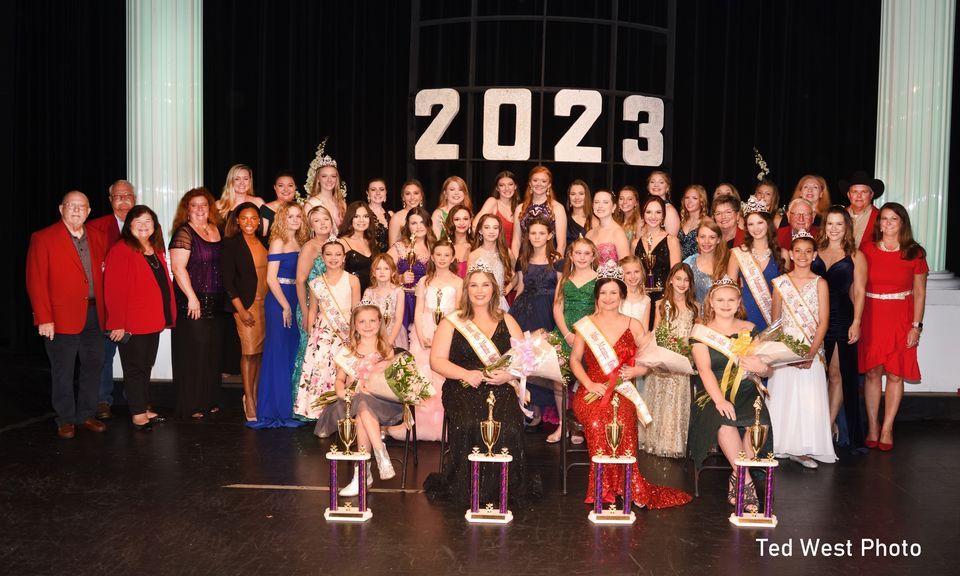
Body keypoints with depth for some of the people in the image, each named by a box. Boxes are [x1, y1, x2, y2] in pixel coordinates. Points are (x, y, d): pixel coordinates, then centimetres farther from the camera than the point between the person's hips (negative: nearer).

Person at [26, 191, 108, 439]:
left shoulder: (97, 239, 11)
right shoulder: (43, 238, -5)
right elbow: (35, 281, -9)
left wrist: (104, 308, 6)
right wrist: (44, 318, -14)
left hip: (94, 315, 5)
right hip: (62, 317, -5)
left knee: (94, 365, 11)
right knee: (63, 372, 5)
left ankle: (86, 415, 24)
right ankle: (65, 420, 18)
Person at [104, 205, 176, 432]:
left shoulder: (156, 250, 13)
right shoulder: (121, 250, -12)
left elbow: (164, 283, 17)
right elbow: (114, 290, -16)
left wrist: (166, 316, 11)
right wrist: (118, 324, -18)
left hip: (153, 322, 8)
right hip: (131, 325, -8)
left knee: (146, 366, 16)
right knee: (135, 368, 1)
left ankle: (144, 409, 26)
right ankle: (138, 414, 10)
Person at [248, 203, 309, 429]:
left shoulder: (300, 243, 14)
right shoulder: (279, 241, -6)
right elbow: (271, 278, -11)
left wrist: (297, 306, 6)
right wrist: (285, 306, -12)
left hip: (294, 301, 7)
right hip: (278, 302, -7)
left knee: (292, 354, 9)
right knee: (278, 353, -3)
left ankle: (287, 408, 18)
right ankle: (274, 410, 4)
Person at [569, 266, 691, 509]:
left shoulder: (633, 325, 13)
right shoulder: (586, 324, 12)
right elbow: (575, 359, 11)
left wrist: (633, 371, -7)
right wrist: (589, 384, -6)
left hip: (622, 392, 0)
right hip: (591, 392, 0)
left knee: (621, 419, -35)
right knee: (597, 421, -34)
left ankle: (619, 487, -22)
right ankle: (632, 488, -22)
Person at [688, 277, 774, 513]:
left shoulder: (750, 330, 14)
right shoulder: (701, 331, 6)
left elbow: (769, 372, 14)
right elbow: (704, 369, -8)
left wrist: (762, 368, -13)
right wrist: (719, 399, -24)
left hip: (746, 391, 2)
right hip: (713, 393, -2)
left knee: (758, 419, -31)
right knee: (724, 420, -35)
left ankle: (737, 478, -16)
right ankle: (746, 480, -26)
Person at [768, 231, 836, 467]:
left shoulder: (820, 283, 2)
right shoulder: (780, 282, 6)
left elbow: (823, 322, -3)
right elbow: (775, 320, 7)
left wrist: (811, 353, -13)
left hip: (812, 350, -1)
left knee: (809, 398, -4)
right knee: (782, 396, 1)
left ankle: (803, 449, 6)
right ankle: (780, 446, 11)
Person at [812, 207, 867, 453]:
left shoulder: (855, 256, 5)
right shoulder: (815, 253, 12)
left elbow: (859, 292, 1)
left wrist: (856, 323, -8)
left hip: (843, 319, -2)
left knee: (839, 375, 0)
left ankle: (829, 424, 9)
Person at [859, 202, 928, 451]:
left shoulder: (915, 253, 2)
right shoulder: (867, 251, 3)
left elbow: (919, 293, 4)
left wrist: (916, 325, -3)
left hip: (901, 319, 0)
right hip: (871, 317, 1)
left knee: (895, 374, 1)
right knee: (872, 372, 3)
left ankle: (887, 429, 12)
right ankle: (872, 427, 13)